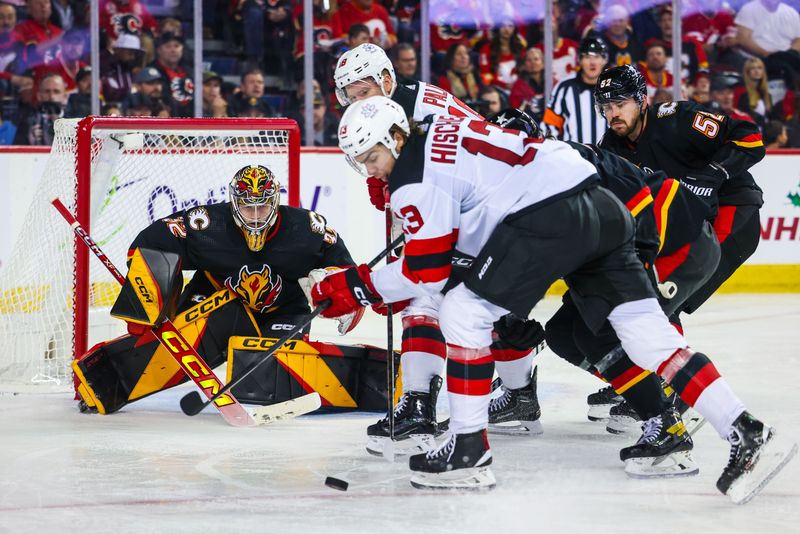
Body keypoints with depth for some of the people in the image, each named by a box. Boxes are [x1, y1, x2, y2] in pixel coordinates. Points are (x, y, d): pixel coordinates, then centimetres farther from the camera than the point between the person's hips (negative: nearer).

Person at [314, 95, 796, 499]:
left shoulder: (413, 178, -1)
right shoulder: (438, 132, 25)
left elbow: (428, 272, 0)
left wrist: (361, 286, 10)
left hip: (551, 217, -10)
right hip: (599, 204, 10)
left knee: (463, 313, 2)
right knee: (648, 331, 6)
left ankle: (469, 450, 4)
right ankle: (747, 434, 0)